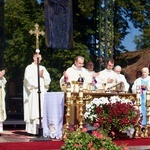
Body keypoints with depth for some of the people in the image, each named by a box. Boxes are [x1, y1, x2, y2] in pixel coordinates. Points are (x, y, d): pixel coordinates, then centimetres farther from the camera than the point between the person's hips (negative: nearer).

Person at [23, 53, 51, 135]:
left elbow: (48, 80, 10)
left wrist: (43, 75, -7)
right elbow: (28, 80, -11)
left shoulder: (43, 68, 17)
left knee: (42, 111, -2)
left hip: (42, 92, 5)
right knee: (34, 111, -10)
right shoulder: (29, 68, 1)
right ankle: (34, 130, -9)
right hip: (33, 93, -5)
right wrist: (38, 76, -9)